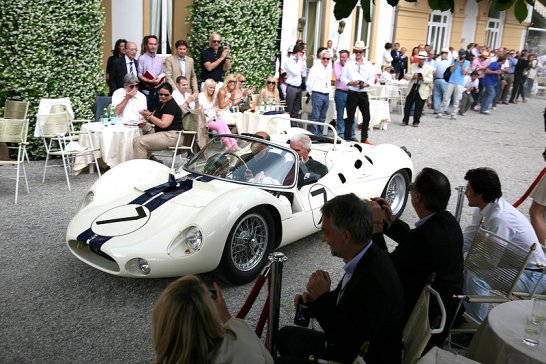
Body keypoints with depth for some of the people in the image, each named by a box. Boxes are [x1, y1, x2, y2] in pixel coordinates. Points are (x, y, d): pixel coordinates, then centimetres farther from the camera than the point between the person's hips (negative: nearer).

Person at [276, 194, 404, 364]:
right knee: (285, 335, 20)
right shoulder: (365, 259, -5)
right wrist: (314, 299, -4)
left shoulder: (375, 280, -32)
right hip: (348, 344, 9)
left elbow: (350, 346, -28)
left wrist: (322, 297, -23)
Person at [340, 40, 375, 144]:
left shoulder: (368, 65, 7)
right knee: (350, 117, 1)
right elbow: (343, 77, 0)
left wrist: (366, 84, -16)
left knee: (366, 116, 5)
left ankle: (364, 138, 18)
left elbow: (372, 77, 2)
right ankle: (347, 138, 9)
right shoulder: (348, 64, 3)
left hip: (363, 93, 2)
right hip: (352, 93, -2)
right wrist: (352, 83, -15)